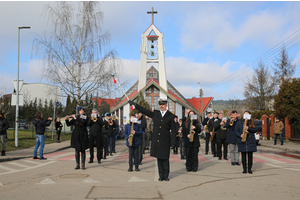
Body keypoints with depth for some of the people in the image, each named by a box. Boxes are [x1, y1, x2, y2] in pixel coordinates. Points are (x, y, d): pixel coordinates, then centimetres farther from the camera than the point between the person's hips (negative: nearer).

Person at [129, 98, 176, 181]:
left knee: (165, 159, 1)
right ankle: (161, 176, 15)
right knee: (159, 159, 7)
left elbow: (173, 130, 2)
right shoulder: (155, 113, 9)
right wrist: (134, 104, 6)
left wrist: (173, 141, -4)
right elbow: (145, 111, 10)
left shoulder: (171, 116, 1)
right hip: (156, 140, 3)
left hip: (165, 141, -2)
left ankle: (166, 176, 13)